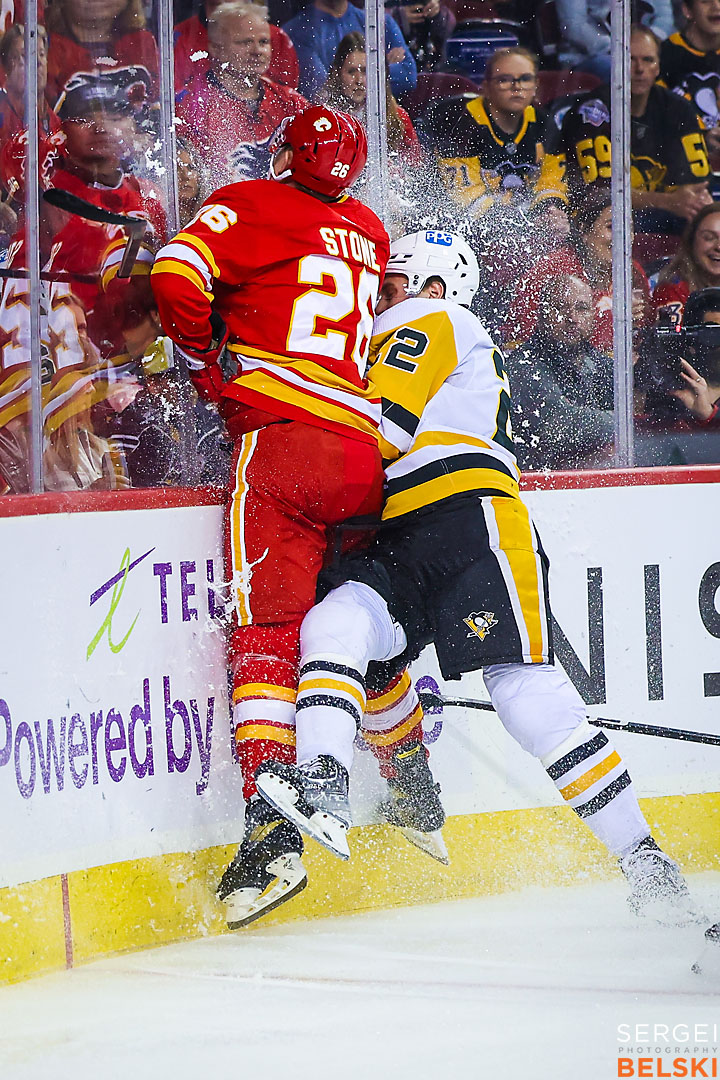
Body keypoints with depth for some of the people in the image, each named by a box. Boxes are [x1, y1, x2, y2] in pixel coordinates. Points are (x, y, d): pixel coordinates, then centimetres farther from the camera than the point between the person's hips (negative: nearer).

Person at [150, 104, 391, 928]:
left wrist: (206, 356, 5)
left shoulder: (256, 206, 3)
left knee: (265, 632, -11)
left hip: (282, 436, -6)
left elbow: (176, 271, -11)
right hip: (367, 452, 6)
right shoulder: (369, 235, 21)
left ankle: (272, 832, -23)